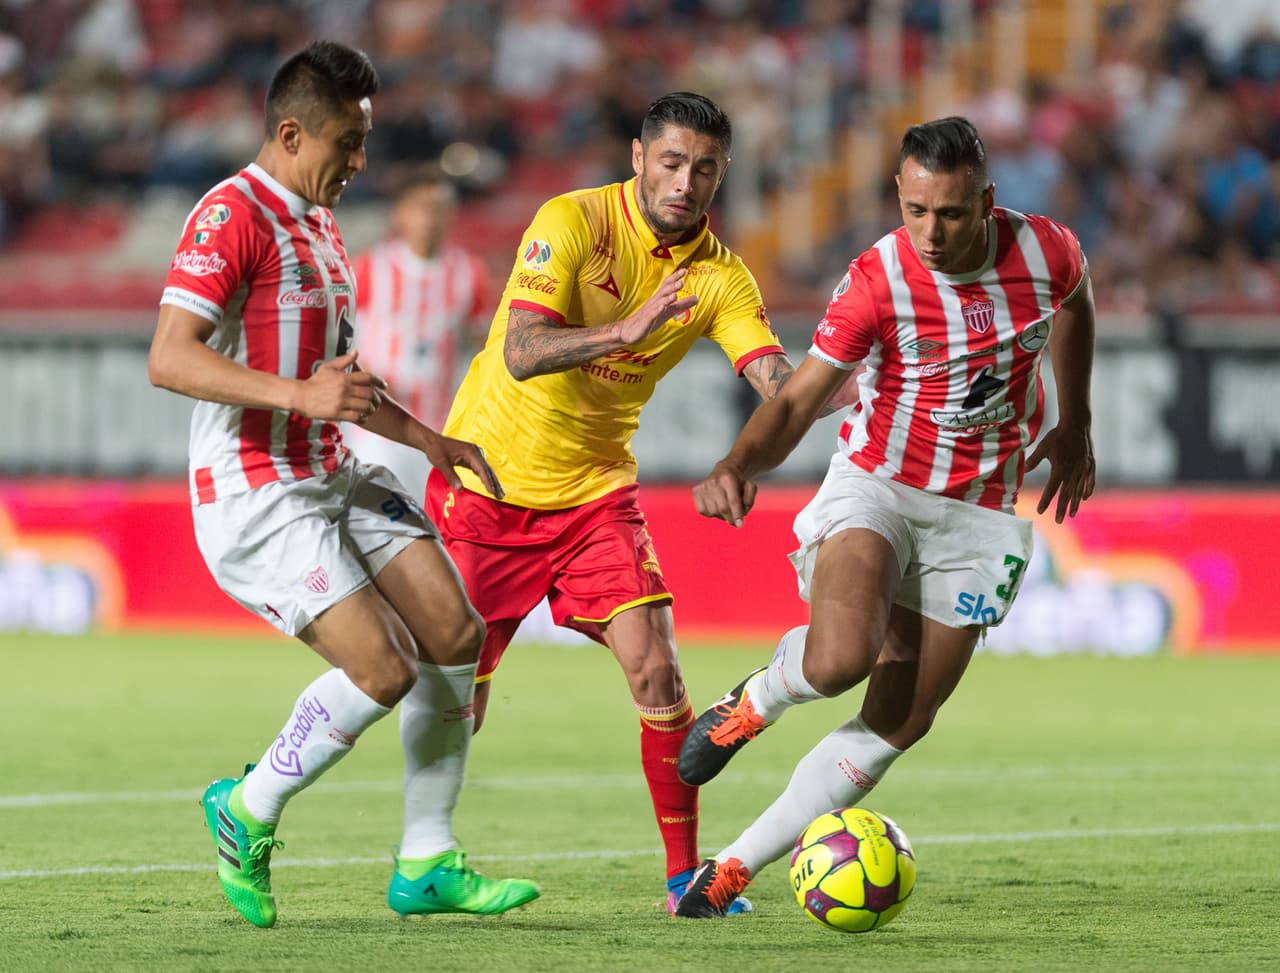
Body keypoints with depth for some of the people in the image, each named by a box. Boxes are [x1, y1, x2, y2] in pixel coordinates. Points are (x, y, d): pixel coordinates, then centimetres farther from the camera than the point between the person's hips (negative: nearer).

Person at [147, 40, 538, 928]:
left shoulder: (318, 223, 18)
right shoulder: (232, 215, -14)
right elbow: (169, 359, -23)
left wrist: (425, 438, 25)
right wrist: (298, 393, -32)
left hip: (333, 477, 9)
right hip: (255, 494, -9)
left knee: (456, 635, -1)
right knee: (383, 669, -17)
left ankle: (427, 866, 8)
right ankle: (248, 814, 6)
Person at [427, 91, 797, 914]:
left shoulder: (720, 276, -6)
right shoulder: (571, 223, -18)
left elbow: (778, 382, -18)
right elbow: (520, 353, -29)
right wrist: (627, 330, -44)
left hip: (596, 491, 3)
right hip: (488, 476, -3)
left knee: (656, 672, -12)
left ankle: (685, 873, -4)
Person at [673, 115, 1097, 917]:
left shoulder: (1045, 251, -10)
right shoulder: (878, 282, -18)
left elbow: (1075, 301, 16)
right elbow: (797, 401, -17)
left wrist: (1074, 426, 20)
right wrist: (738, 467, -37)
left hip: (977, 513, 3)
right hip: (875, 489, -3)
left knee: (899, 724, -2)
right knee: (839, 659, -31)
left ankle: (736, 867, 7)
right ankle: (753, 701, 6)